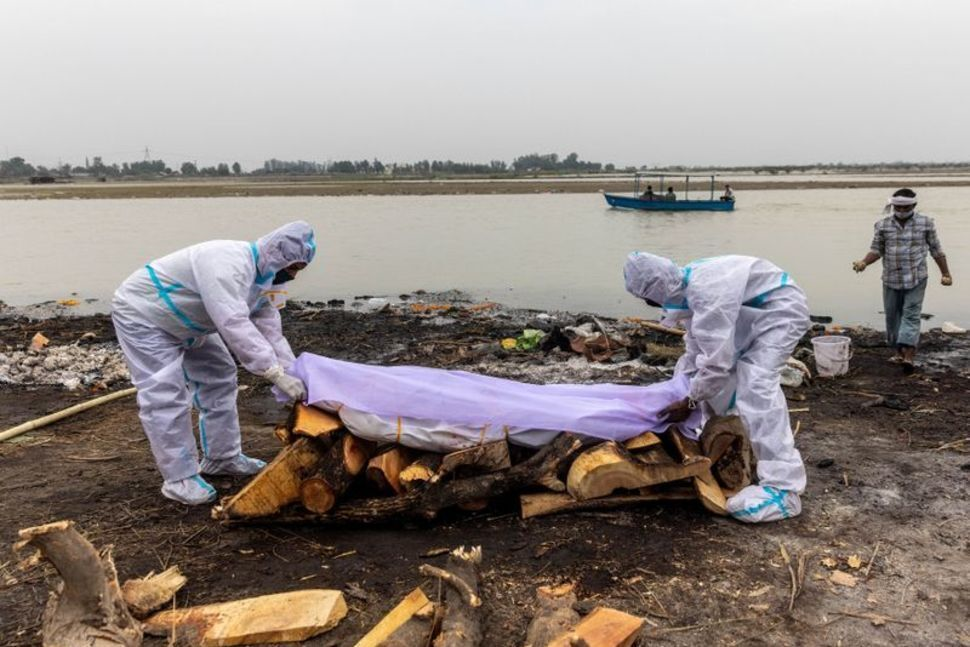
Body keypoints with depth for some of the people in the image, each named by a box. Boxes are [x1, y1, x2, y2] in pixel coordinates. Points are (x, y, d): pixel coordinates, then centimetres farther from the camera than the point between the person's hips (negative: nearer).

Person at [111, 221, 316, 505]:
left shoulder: (260, 278, -2)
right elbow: (234, 325, -45)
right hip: (141, 313, -10)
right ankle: (179, 478, -4)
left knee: (218, 379, 11)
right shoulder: (228, 265, -35)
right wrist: (277, 374, -47)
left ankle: (221, 457, 22)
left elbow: (270, 331, -5)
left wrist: (294, 374, -17)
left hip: (182, 322, 10)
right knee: (166, 396, -14)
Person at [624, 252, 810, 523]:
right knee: (696, 371, 13)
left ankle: (783, 488, -26)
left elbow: (716, 361, -32)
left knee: (756, 385, -25)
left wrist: (688, 402, -21)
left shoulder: (706, 294, -34)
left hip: (781, 308, -10)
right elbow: (698, 350, 4)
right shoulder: (688, 287, -4)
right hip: (751, 311, 10)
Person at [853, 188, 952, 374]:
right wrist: (864, 263, -15)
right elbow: (876, 250, 5)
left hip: (916, 279, -2)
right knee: (893, 316, 8)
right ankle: (899, 351, 24)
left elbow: (936, 250, 6)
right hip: (891, 280, 2)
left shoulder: (925, 223, 0)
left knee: (911, 316, -9)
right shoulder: (883, 225, 2)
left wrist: (945, 273, 7)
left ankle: (909, 356, -16)